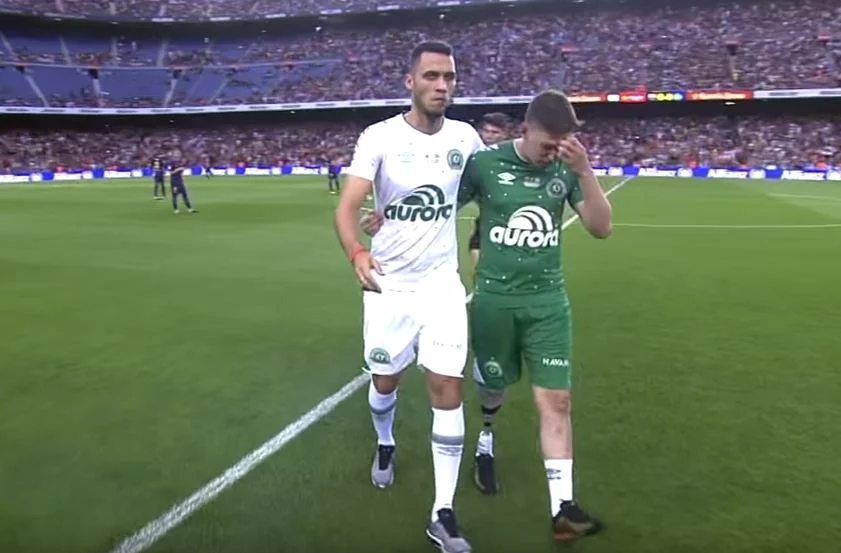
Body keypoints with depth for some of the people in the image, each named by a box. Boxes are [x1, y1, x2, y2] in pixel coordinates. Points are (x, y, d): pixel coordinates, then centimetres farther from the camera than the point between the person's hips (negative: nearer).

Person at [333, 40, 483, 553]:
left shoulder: (466, 138, -2)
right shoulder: (380, 137, -10)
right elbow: (348, 207, -18)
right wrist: (357, 254, -37)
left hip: (443, 282, 1)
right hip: (389, 283, -1)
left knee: (447, 388, -4)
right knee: (385, 381, 14)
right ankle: (386, 445, 49)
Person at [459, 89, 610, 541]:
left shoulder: (566, 169, -3)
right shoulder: (484, 163, -10)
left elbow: (602, 228, -9)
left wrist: (584, 172, -22)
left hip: (548, 300, 1)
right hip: (494, 298, -1)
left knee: (555, 401, -4)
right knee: (493, 385, 16)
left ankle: (562, 506, 4)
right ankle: (486, 439, 49)